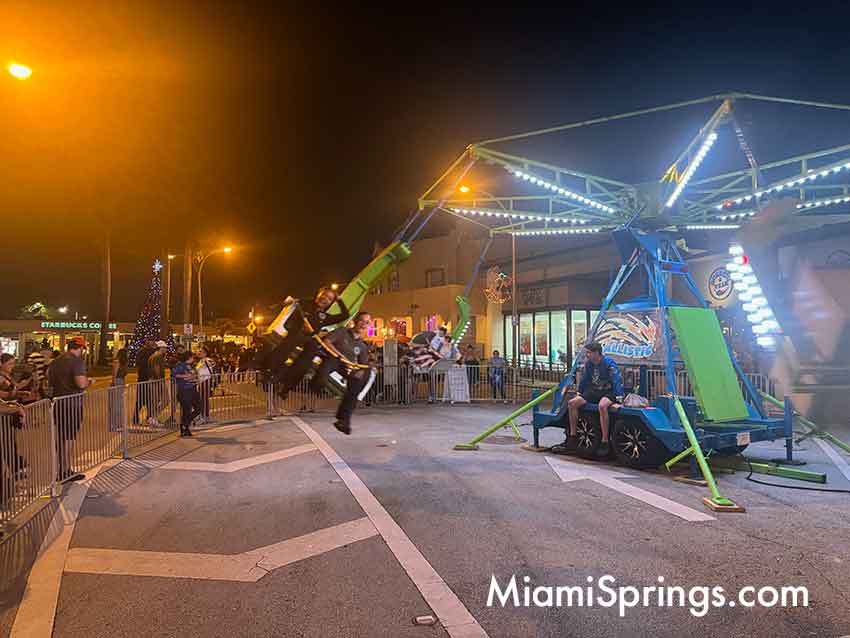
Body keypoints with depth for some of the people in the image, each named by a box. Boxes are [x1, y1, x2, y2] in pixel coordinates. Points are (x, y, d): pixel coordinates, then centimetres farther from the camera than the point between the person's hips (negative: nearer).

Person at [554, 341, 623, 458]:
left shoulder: (609, 363, -18)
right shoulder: (588, 363, 3)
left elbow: (617, 381, -22)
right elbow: (584, 379, 18)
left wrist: (618, 401, -29)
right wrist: (578, 394, 21)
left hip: (609, 392, -7)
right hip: (594, 391, 7)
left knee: (602, 406, -40)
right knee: (572, 403, -7)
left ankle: (604, 443, -33)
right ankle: (572, 438, 2)